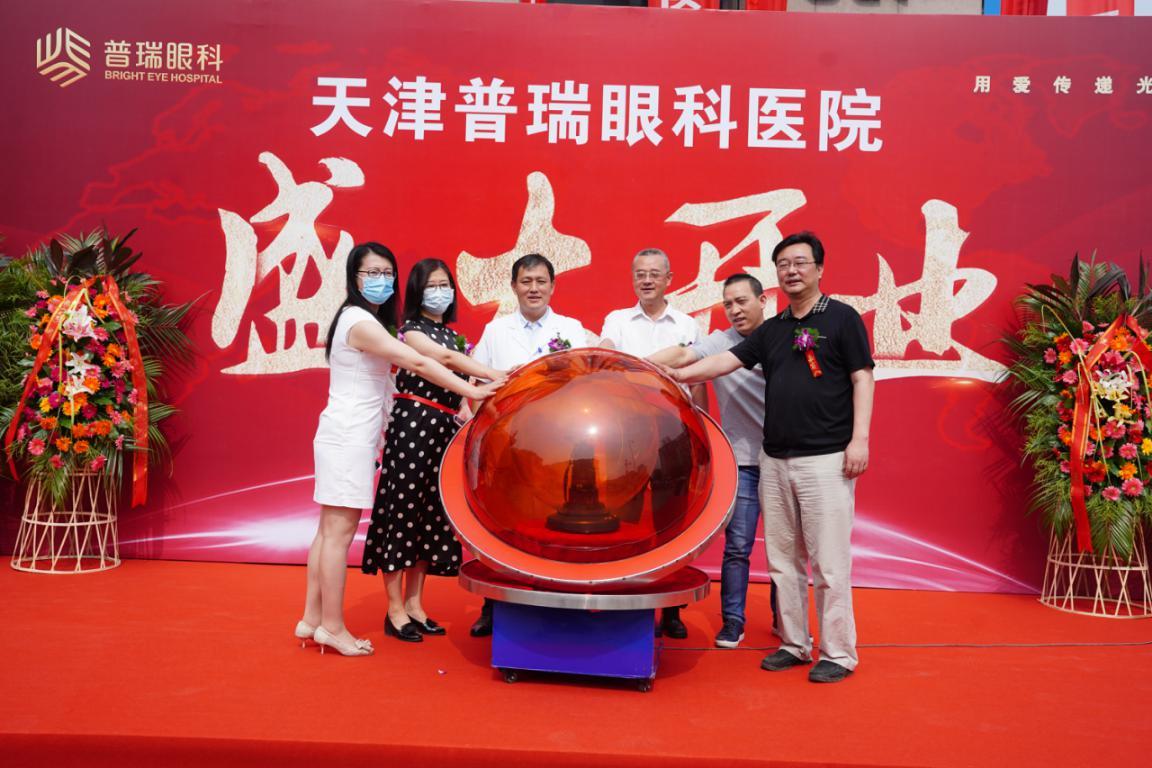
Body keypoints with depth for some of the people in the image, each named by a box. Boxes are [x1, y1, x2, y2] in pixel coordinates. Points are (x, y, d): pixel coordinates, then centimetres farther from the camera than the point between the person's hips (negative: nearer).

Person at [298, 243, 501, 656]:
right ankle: (332, 627, 4)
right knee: (339, 532, -4)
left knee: (330, 529, 12)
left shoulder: (366, 320, 16)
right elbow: (417, 363, -22)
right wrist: (471, 391, -22)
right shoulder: (360, 321, -15)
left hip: (351, 436, 10)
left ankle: (312, 619, 19)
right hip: (348, 437, -10)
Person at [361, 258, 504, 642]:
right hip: (412, 425, -7)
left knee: (431, 512, 8)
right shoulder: (410, 330, -3)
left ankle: (414, 603, 17)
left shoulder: (453, 335, 19)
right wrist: (497, 376, -32)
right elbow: (444, 359, -22)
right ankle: (395, 609, 4)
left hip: (444, 429, 7)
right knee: (403, 508, -4)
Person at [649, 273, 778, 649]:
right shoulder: (719, 343, 0)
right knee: (737, 546, 2)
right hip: (742, 461, -1)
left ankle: (784, 619, 26)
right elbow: (681, 356, -13)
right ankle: (733, 621, 15)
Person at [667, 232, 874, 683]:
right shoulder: (771, 330, 14)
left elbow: (862, 378, -4)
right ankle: (794, 644, 22)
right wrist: (680, 374, -8)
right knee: (783, 560, 10)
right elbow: (727, 361, 6)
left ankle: (839, 654, 9)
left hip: (826, 460, -6)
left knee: (829, 561, -3)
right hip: (774, 461, 6)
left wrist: (860, 438, -12)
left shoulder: (841, 318, 0)